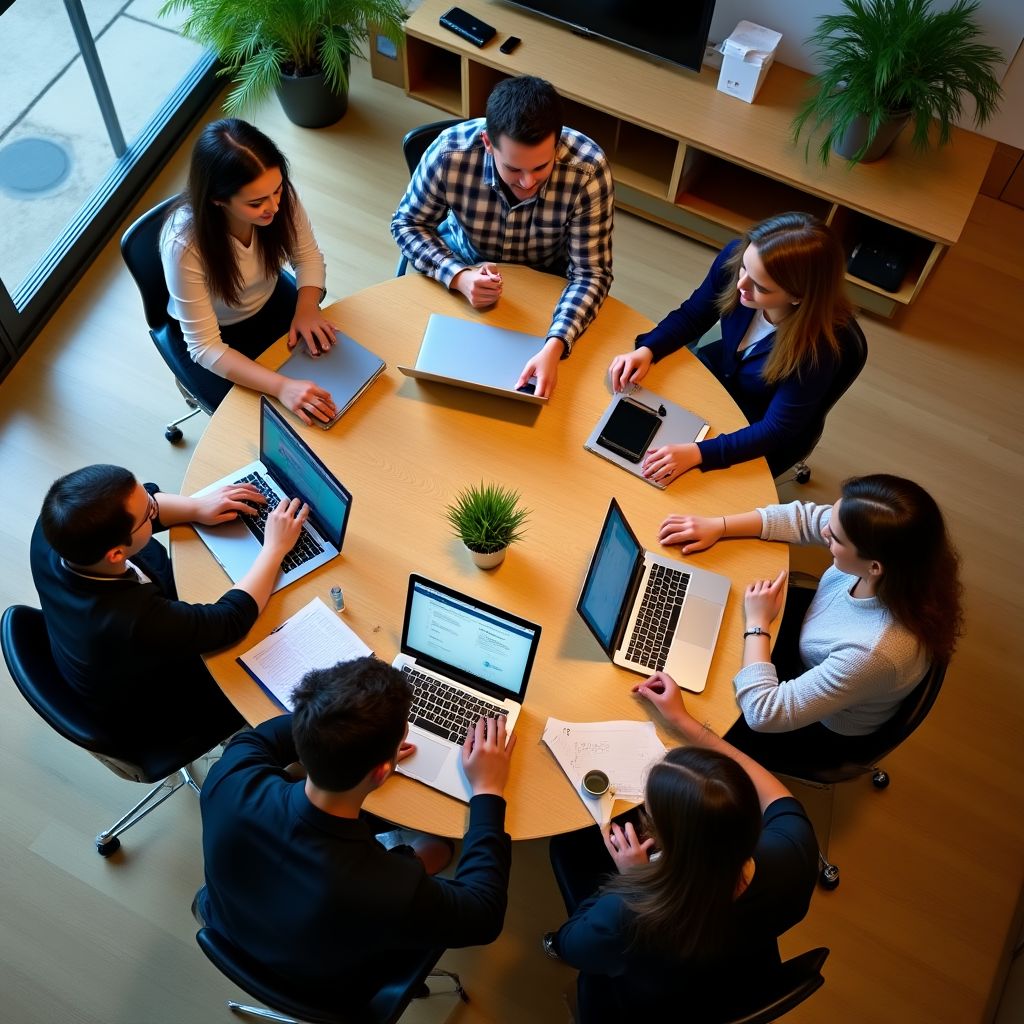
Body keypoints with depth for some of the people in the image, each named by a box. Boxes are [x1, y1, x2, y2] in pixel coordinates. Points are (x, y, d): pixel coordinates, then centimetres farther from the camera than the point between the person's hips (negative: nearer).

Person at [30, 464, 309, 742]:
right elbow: (233, 618, -30)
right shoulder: (137, 623, -46)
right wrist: (276, 547, -20)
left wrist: (198, 507, -19)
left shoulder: (51, 529, -29)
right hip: (163, 709, -5)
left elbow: (126, 509, -8)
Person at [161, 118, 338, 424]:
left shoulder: (281, 196, -27)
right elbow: (205, 347, -32)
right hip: (218, 335, -4)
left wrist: (307, 306, -28)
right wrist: (282, 386, -46)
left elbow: (308, 257, -7)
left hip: (271, 300, 4)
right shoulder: (184, 245, -37)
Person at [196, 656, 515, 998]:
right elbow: (483, 915, -21)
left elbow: (252, 739, -8)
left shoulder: (230, 782, -35)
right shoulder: (395, 892, -45)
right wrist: (488, 791, -14)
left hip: (234, 940, 3)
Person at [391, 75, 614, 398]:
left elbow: (591, 273, -25)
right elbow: (407, 224, -13)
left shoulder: (588, 170, -31)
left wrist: (553, 347, -43)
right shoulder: (450, 153, -30)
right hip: (462, 269, 1)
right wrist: (458, 277, -32)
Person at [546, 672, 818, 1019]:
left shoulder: (624, 921, -47)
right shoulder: (794, 853, -37)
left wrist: (631, 880, -18)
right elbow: (775, 795, -11)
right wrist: (684, 722, -8)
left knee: (569, 839, 15)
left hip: (651, 1007, -3)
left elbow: (567, 945, -20)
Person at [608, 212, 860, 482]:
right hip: (715, 371, 5)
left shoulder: (821, 342, -37)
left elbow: (776, 429, -28)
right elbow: (690, 316, -6)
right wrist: (646, 350, -24)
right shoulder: (735, 256, -25)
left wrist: (697, 453, -40)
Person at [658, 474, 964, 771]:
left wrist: (756, 623, -28)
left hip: (823, 731, -6)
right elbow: (805, 518, -11)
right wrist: (718, 526, -16)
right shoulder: (888, 547, -30)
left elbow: (764, 713, -39)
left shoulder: (875, 652, -48)